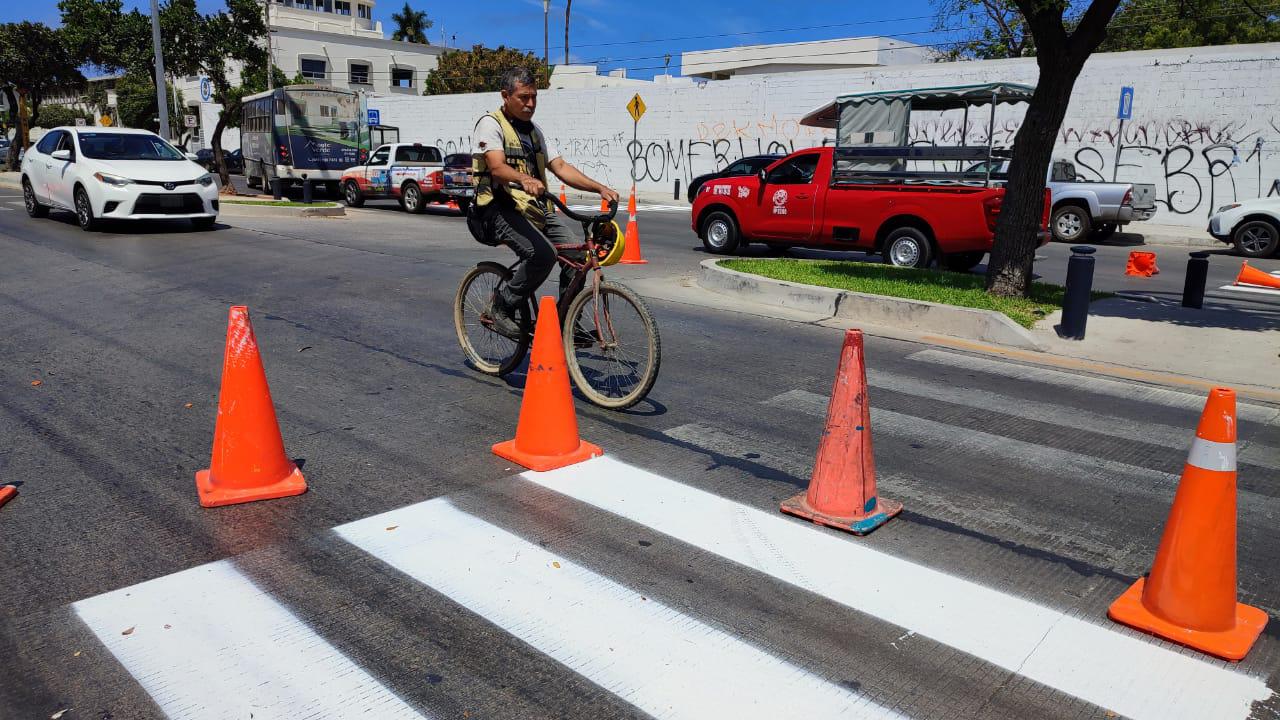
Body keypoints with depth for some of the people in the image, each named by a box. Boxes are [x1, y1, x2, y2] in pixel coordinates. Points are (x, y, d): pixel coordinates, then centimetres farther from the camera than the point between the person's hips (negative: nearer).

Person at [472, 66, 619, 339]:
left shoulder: (533, 131, 20)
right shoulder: (490, 124, -4)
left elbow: (561, 167, 10)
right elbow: (497, 167, -21)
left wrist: (600, 188, -4)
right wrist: (525, 179, -44)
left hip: (536, 208, 7)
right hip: (502, 208, -7)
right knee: (542, 254, -30)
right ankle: (502, 308, -10)